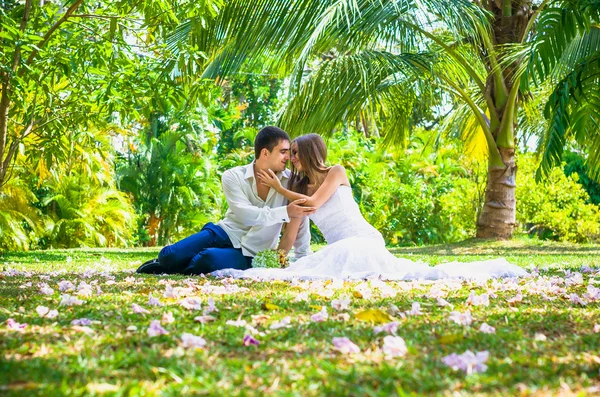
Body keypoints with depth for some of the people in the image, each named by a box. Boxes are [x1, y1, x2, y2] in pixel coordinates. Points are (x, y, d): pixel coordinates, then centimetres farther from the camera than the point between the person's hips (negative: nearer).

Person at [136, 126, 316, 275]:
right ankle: (164, 262, 19)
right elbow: (246, 215, -21)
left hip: (248, 256, -1)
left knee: (210, 259, -34)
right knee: (170, 256, -20)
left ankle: (174, 269, -1)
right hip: (225, 234, 1)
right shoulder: (233, 177, -8)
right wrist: (284, 212, -30)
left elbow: (300, 219, -3)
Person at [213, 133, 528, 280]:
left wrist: (278, 188, -1)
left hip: (361, 240, -7)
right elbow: (291, 227, 13)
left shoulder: (336, 172, 3)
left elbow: (313, 203, -10)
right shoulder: (300, 188, 21)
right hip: (339, 247, 7)